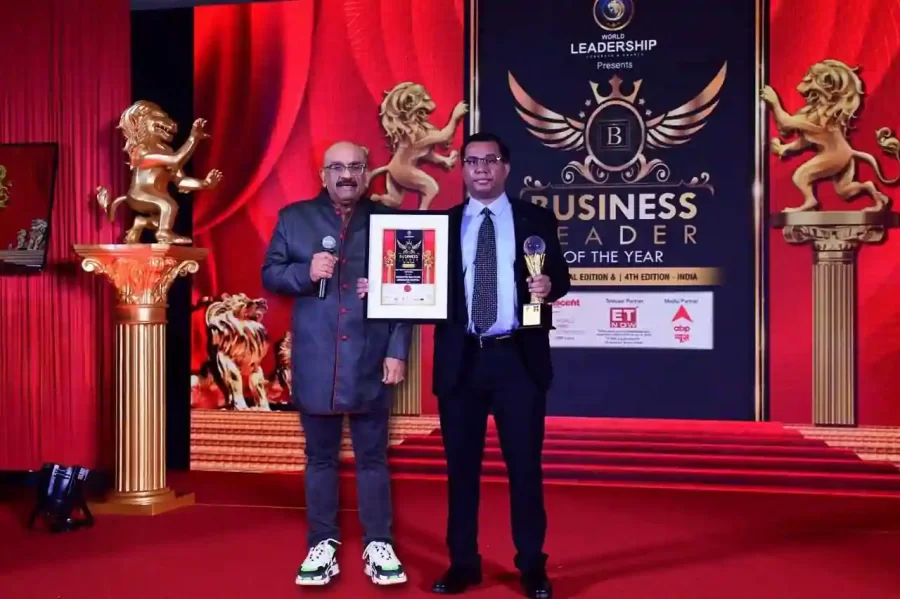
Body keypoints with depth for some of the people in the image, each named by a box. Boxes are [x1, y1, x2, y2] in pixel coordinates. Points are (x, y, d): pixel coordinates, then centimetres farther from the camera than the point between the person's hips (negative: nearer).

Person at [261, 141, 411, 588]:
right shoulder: (294, 218, 8)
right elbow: (270, 275, 7)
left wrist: (398, 351, -4)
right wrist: (305, 272, -14)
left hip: (370, 361, -1)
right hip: (316, 362, 1)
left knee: (372, 457, 7)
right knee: (320, 457, 10)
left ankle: (378, 545, 18)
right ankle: (322, 544, 22)